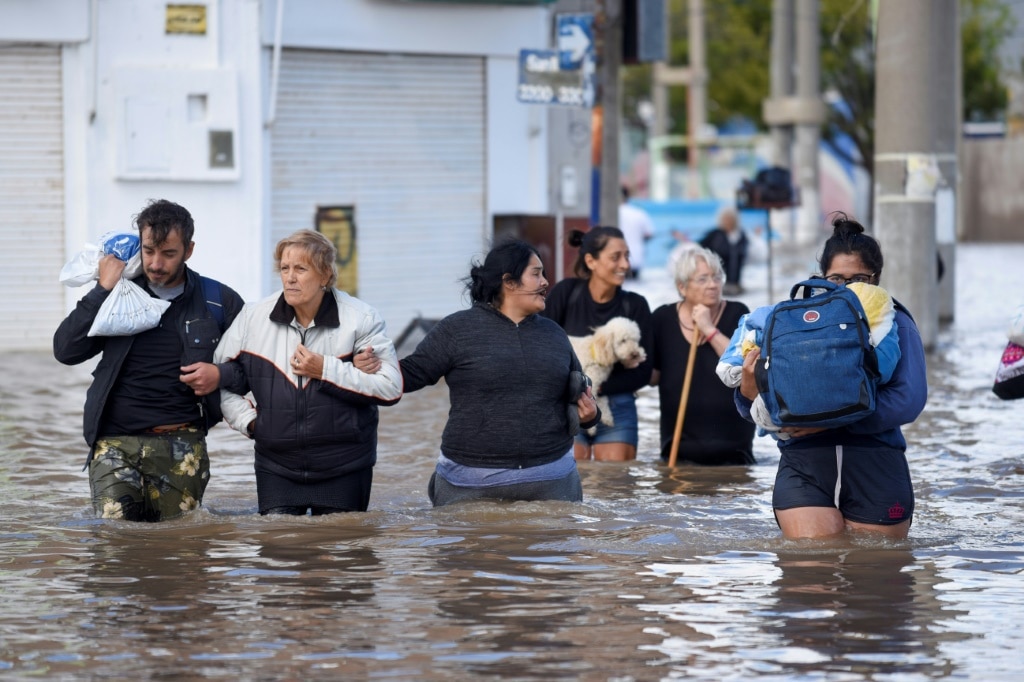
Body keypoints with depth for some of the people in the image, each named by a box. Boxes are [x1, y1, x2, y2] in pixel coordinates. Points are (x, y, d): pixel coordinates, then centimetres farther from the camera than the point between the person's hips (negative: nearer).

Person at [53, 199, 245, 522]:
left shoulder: (219, 302, 7)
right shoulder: (119, 293, 9)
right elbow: (65, 350, -1)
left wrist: (222, 374, -2)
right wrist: (102, 291, -6)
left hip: (182, 445, 0)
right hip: (115, 442, 0)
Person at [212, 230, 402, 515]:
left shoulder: (361, 318, -7)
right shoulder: (253, 317, 1)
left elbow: (391, 388, -13)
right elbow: (220, 378, 12)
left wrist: (326, 371, -17)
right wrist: (247, 420, -2)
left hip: (344, 469, -2)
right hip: (276, 468, 2)